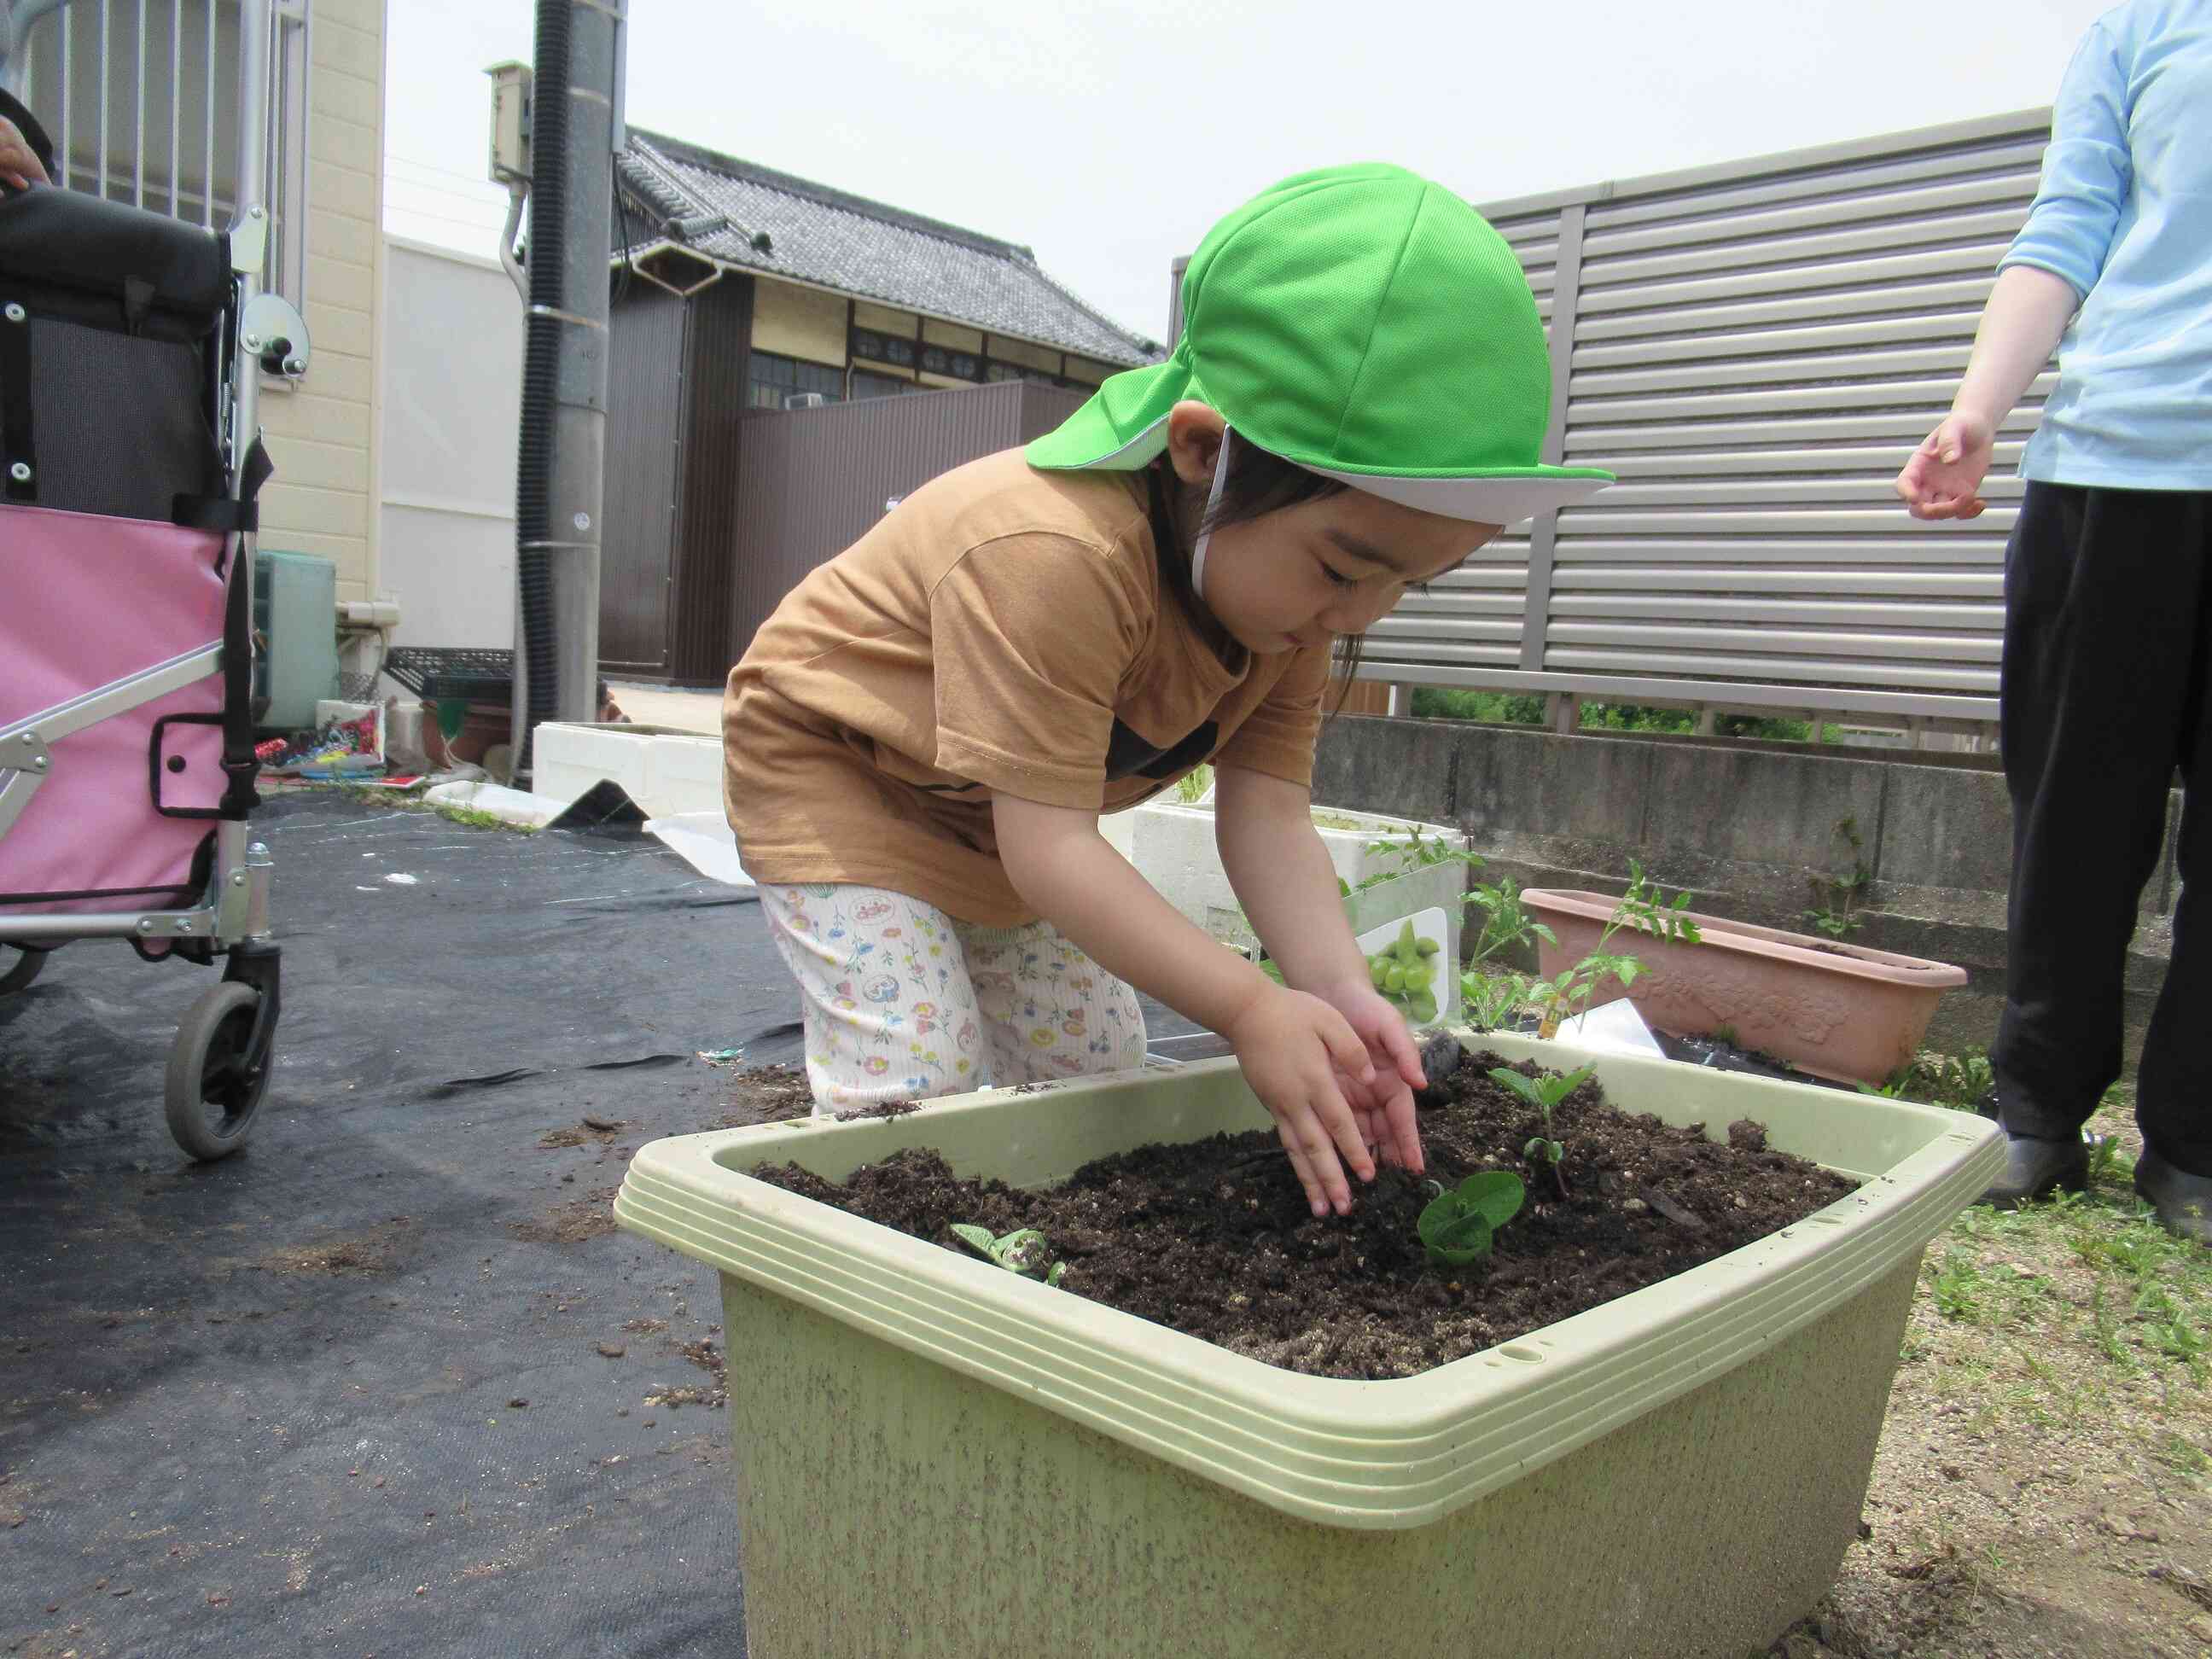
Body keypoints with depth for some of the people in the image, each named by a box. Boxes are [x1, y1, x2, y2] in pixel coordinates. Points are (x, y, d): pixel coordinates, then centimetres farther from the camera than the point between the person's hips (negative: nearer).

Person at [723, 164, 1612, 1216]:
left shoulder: (1293, 587, -16)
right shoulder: (1049, 555, -42)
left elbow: (1267, 813, -20)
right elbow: (1047, 847, -40)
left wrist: (1337, 991, -35)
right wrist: (1249, 1011, -43)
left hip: (1010, 820, 7)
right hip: (832, 763, -7)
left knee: (1100, 1083, 8)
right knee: (917, 1096, -18)